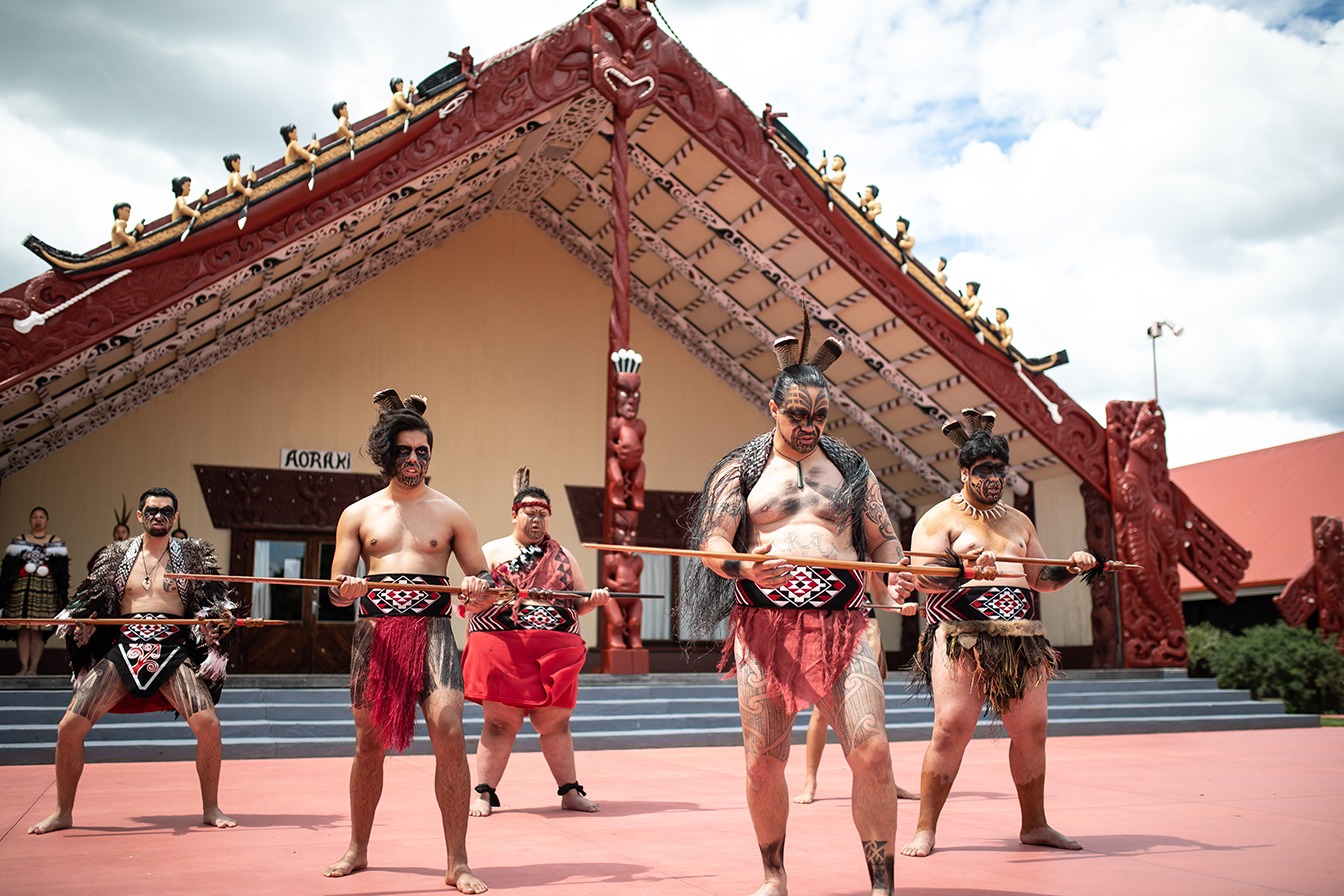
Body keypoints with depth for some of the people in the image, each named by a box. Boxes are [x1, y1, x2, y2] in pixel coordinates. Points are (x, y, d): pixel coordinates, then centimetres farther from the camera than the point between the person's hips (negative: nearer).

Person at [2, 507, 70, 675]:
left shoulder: (56, 542, 8)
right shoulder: (19, 540, 11)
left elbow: (62, 570, 3)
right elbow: (8, 567, 7)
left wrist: (62, 594, -3)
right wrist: (4, 592, -1)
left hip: (46, 589, -1)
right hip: (22, 588, 1)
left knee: (38, 630, -3)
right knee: (23, 629, 0)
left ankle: (33, 667, 2)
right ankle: (23, 667, 4)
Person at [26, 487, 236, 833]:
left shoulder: (193, 557, 11)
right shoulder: (116, 557, 16)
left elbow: (212, 601, 5)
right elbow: (90, 601, 18)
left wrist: (218, 615, -17)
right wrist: (78, 620, -3)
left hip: (173, 652, -2)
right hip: (122, 649, 2)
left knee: (208, 724, -19)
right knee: (70, 727, -8)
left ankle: (211, 808, -1)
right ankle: (62, 812, 14)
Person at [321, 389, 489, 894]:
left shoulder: (450, 513, 9)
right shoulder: (359, 515, 12)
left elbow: (483, 576, 11)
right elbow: (335, 591, 10)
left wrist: (479, 585, -13)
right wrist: (348, 589, -14)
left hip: (431, 630, -2)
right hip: (375, 633, 2)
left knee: (448, 731, -16)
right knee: (369, 743, 9)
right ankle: (357, 850, 29)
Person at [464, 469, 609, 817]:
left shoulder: (563, 557, 17)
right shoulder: (492, 551, 8)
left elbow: (578, 606, 19)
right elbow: (470, 604, 3)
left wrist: (594, 600, -2)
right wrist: (484, 596, -19)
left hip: (556, 652, 2)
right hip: (502, 647, -2)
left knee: (556, 722, 4)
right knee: (501, 721, -5)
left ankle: (570, 791, 15)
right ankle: (484, 794, 5)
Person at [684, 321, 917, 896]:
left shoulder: (851, 467, 16)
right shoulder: (741, 469, 10)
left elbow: (884, 539, 17)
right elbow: (712, 543, 1)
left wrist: (893, 579, -6)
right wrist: (744, 566, -21)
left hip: (841, 622, 1)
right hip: (764, 623, -1)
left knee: (872, 751, -13)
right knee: (763, 762, 0)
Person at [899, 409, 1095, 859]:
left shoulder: (1018, 521, 21)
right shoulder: (940, 518, 1)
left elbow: (1041, 579, 23)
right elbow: (924, 577, -11)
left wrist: (1071, 567, 3)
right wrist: (967, 571, -27)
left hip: (1022, 640, 6)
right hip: (961, 637, -6)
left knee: (1031, 730, 8)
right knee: (951, 729, -11)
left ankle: (1034, 825, 24)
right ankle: (925, 830, -2)